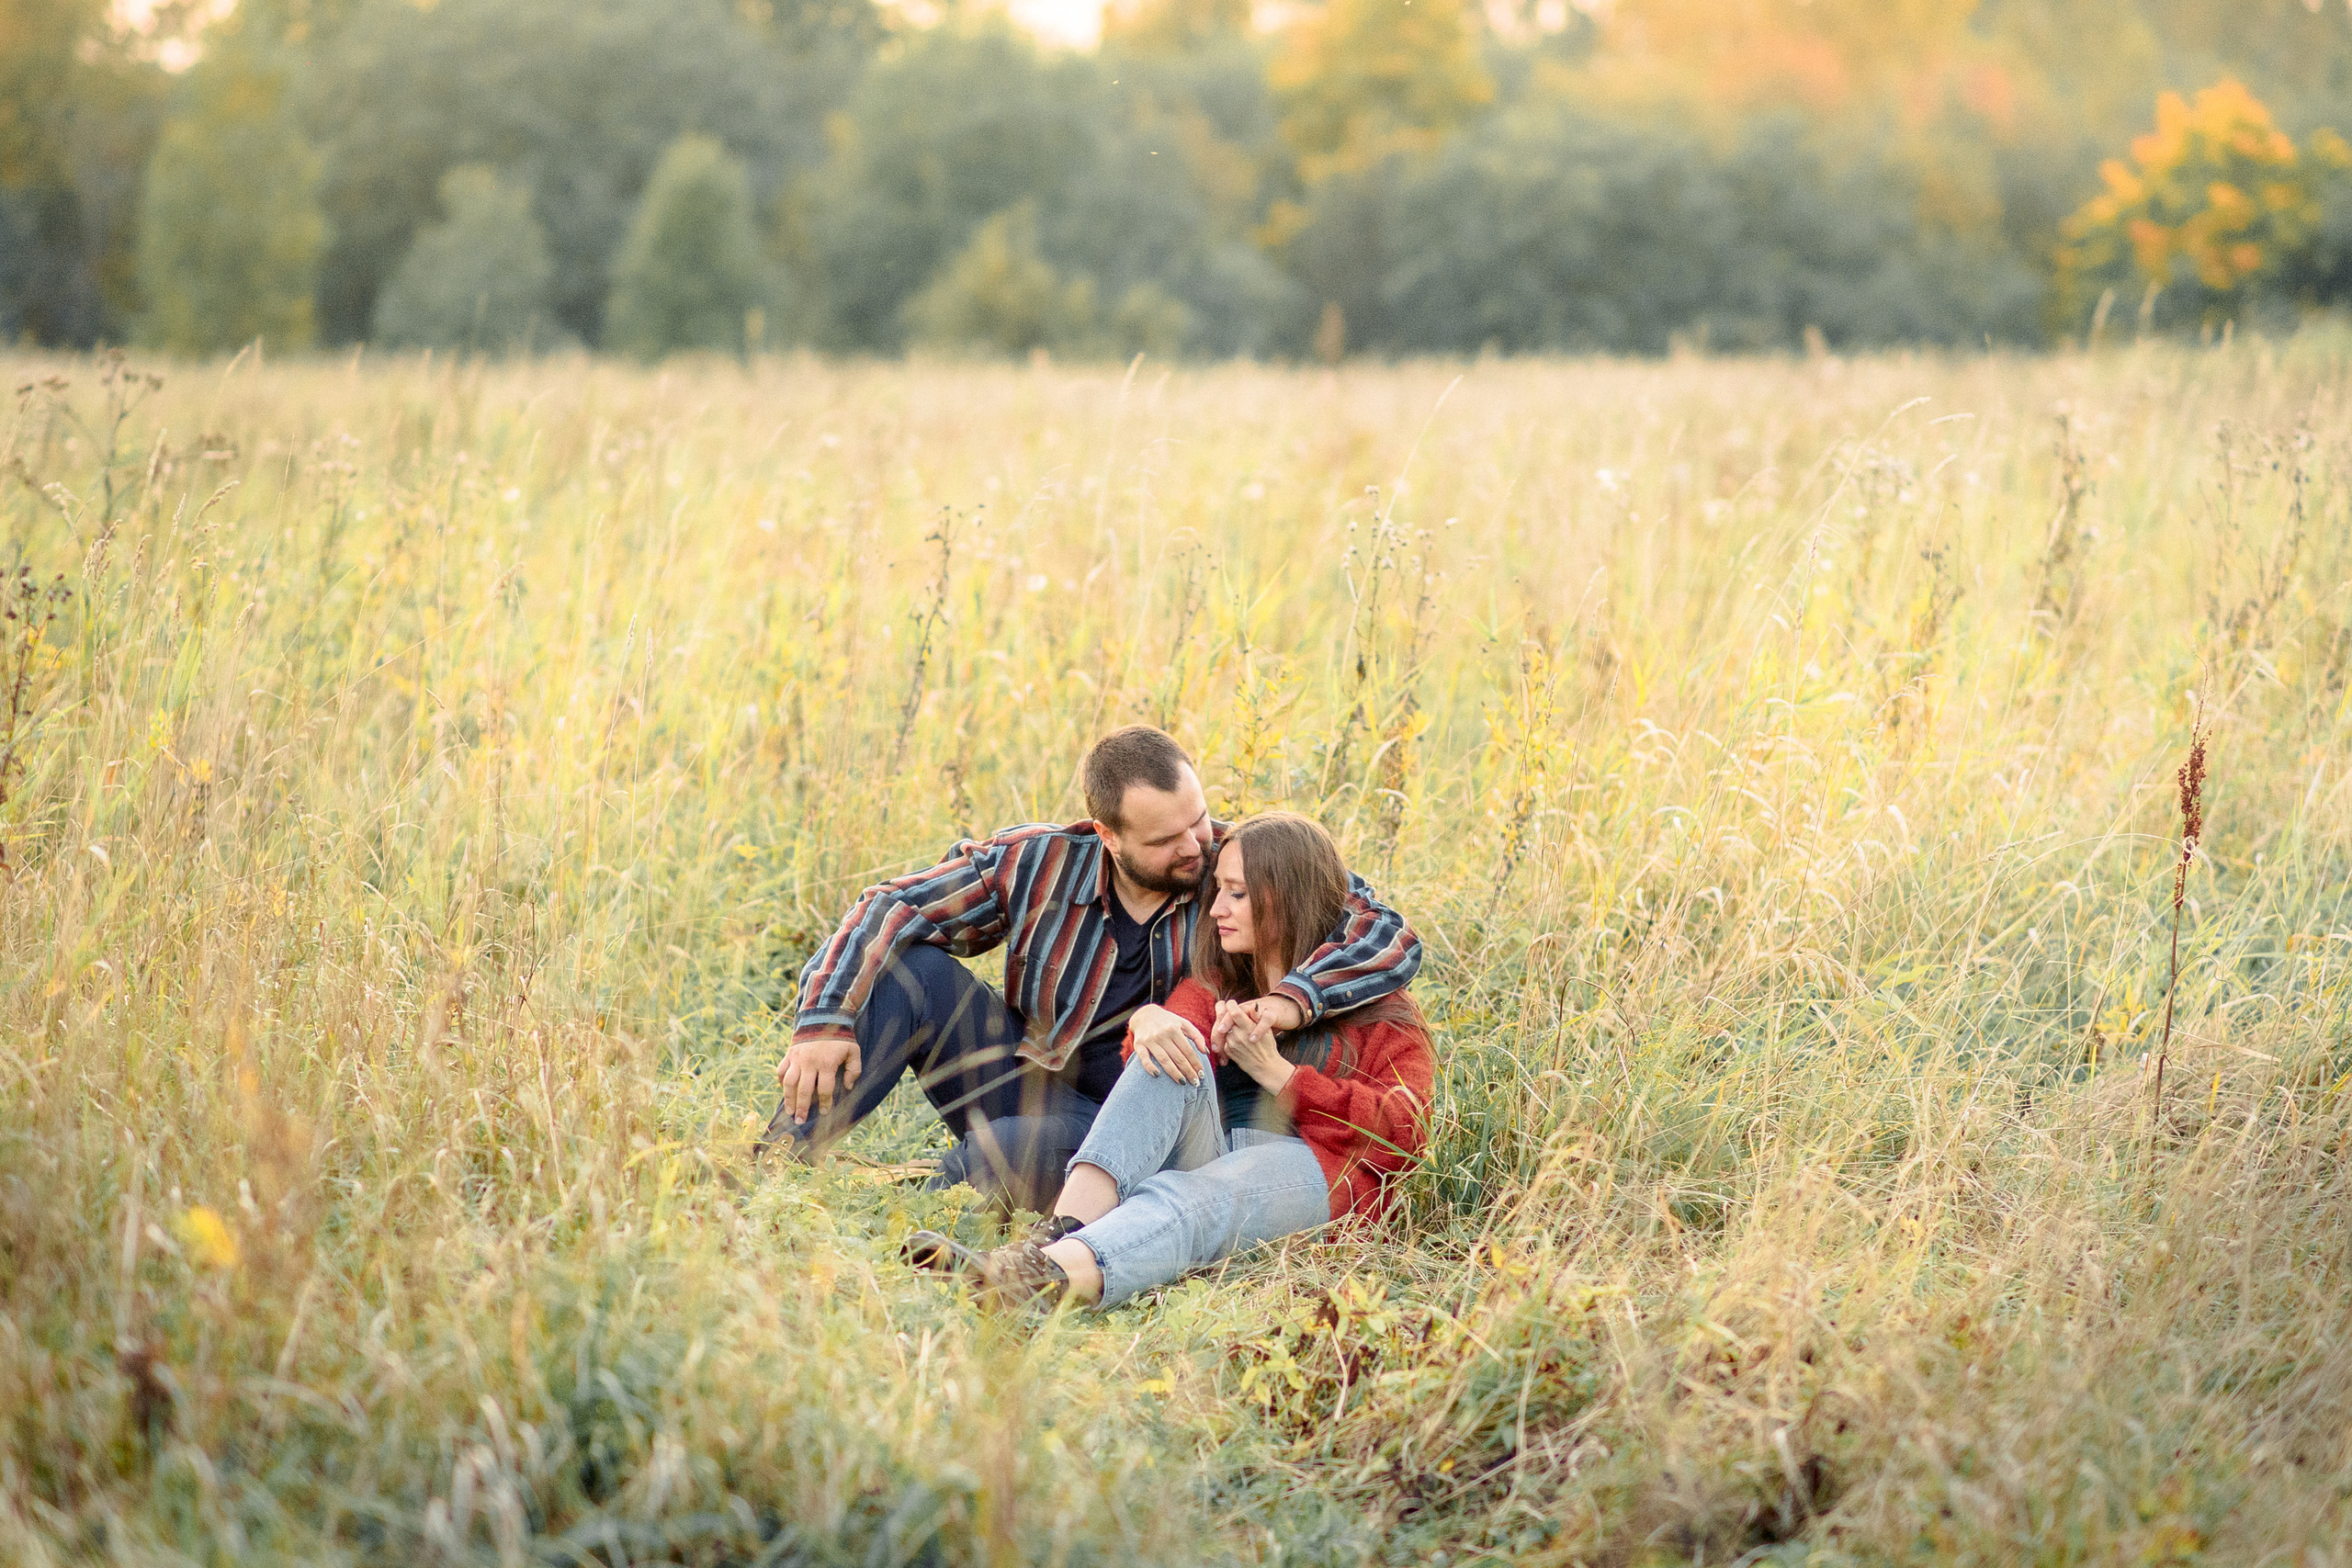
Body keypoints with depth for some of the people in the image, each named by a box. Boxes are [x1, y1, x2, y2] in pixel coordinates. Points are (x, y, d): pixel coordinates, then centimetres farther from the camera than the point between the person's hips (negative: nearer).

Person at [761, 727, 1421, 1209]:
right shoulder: (1039, 863, -9)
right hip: (1023, 1072, 3)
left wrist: (1292, 997, -36)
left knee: (1023, 1146, -39)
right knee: (909, 967, -20)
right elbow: (893, 907, -8)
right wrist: (827, 1019, -24)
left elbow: (1392, 940, -17)